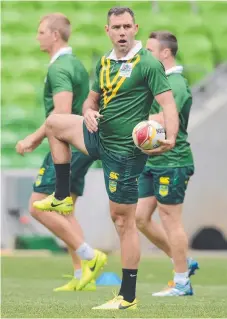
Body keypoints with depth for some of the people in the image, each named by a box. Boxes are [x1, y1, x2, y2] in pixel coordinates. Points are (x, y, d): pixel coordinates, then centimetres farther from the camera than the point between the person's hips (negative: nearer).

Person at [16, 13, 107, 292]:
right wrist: (41, 137, 24)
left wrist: (33, 138, -20)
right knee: (64, 212, 12)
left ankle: (87, 254, -11)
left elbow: (62, 112, -25)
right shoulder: (74, 64, 17)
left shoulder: (59, 68, -14)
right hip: (79, 145, 10)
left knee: (38, 206, -9)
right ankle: (81, 277, 9)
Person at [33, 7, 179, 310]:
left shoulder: (148, 63, -14)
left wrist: (170, 137, -40)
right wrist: (89, 112, -4)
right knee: (54, 122, 20)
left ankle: (128, 296, -1)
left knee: (123, 219, -6)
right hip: (101, 137, 8)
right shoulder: (104, 63, 9)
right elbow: (93, 99, 21)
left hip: (124, 150, -8)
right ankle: (62, 197, 24)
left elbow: (168, 103, -21)